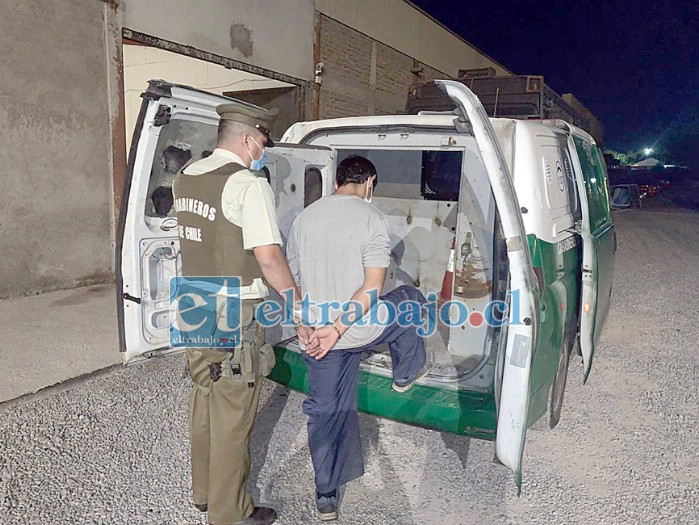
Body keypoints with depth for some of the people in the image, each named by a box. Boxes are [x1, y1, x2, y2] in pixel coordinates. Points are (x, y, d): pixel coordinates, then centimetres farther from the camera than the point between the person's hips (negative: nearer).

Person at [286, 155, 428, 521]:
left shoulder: (304, 218, 5)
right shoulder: (371, 218, -11)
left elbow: (293, 279, 12)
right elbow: (372, 288, -21)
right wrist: (337, 328, -18)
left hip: (316, 335, 5)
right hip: (360, 329, -4)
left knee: (325, 412, 17)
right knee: (411, 298, 26)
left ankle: (326, 498, 28)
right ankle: (405, 375, 43)